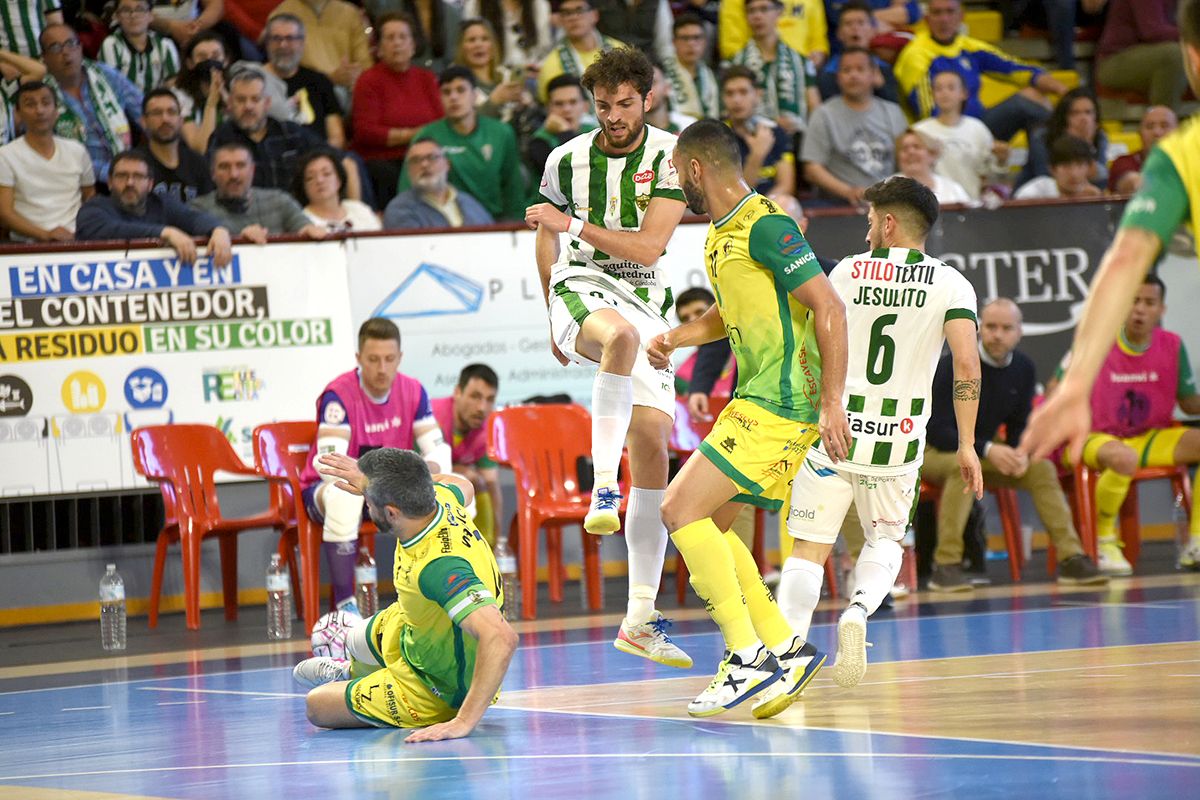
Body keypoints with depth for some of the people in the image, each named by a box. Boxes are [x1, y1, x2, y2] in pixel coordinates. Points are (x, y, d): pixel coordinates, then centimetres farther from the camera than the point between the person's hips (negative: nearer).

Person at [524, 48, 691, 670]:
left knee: (653, 444, -4)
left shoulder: (670, 156, -4)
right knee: (622, 334, -40)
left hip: (646, 301, 2)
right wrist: (553, 320, 25)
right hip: (582, 286, -1)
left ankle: (640, 618, 0)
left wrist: (573, 225, -18)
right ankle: (603, 487, -37)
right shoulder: (567, 160, 3)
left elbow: (647, 247, -12)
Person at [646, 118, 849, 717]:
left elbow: (829, 307, -18)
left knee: (681, 510, -14)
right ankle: (784, 648, 13)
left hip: (780, 405, -10)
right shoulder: (722, 234, 16)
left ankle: (749, 658, -14)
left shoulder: (766, 226, -15)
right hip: (756, 399, 10)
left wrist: (831, 404, -21)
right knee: (706, 522, 12)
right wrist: (672, 338, 13)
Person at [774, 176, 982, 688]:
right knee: (885, 541, 21)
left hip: (833, 429, 0)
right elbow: (966, 366, -10)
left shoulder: (847, 272, 3)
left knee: (808, 549, 6)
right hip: (899, 439, 0)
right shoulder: (951, 285, 0)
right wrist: (966, 446, -5)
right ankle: (859, 610, -9)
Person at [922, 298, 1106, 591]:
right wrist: (987, 450, -34)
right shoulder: (953, 366, -22)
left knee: (1042, 467, -11)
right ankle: (945, 566, -36)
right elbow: (936, 431, -24)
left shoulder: (1023, 368, -3)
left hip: (985, 452, 6)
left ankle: (1070, 558, -5)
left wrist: (1019, 454, -18)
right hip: (935, 453, -6)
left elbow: (1020, 426, 6)